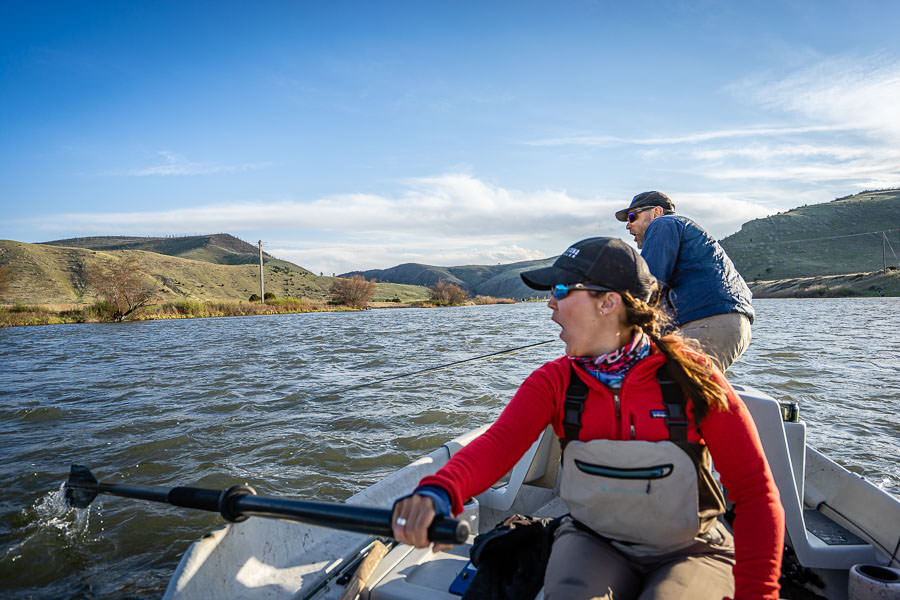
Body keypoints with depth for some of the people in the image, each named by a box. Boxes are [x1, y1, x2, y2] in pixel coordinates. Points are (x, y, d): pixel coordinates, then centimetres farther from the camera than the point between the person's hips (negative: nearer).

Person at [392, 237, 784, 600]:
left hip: (689, 551, 0)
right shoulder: (555, 381, -8)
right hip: (594, 543, 1)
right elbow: (499, 441, -25)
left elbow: (755, 490, -13)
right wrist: (440, 490, -45)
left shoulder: (691, 377, -15)